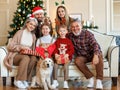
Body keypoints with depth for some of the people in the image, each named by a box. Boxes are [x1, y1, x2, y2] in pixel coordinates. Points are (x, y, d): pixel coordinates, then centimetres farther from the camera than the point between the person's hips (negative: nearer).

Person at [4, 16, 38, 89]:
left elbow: (33, 49, 18)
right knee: (26, 57, -36)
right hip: (16, 55, -4)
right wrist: (21, 47, -19)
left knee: (34, 58, -29)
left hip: (27, 56, 4)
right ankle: (18, 81, -28)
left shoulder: (33, 36, 11)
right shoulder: (20, 32, -4)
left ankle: (25, 80, -21)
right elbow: (10, 46, -9)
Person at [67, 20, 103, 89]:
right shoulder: (70, 36, -4)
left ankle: (99, 80, -31)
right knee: (77, 61, -30)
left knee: (99, 57, -34)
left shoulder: (88, 34, -15)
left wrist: (95, 56, -47)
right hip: (82, 56, 2)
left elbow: (95, 44, -27)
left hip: (92, 54, -2)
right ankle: (91, 78, -21)